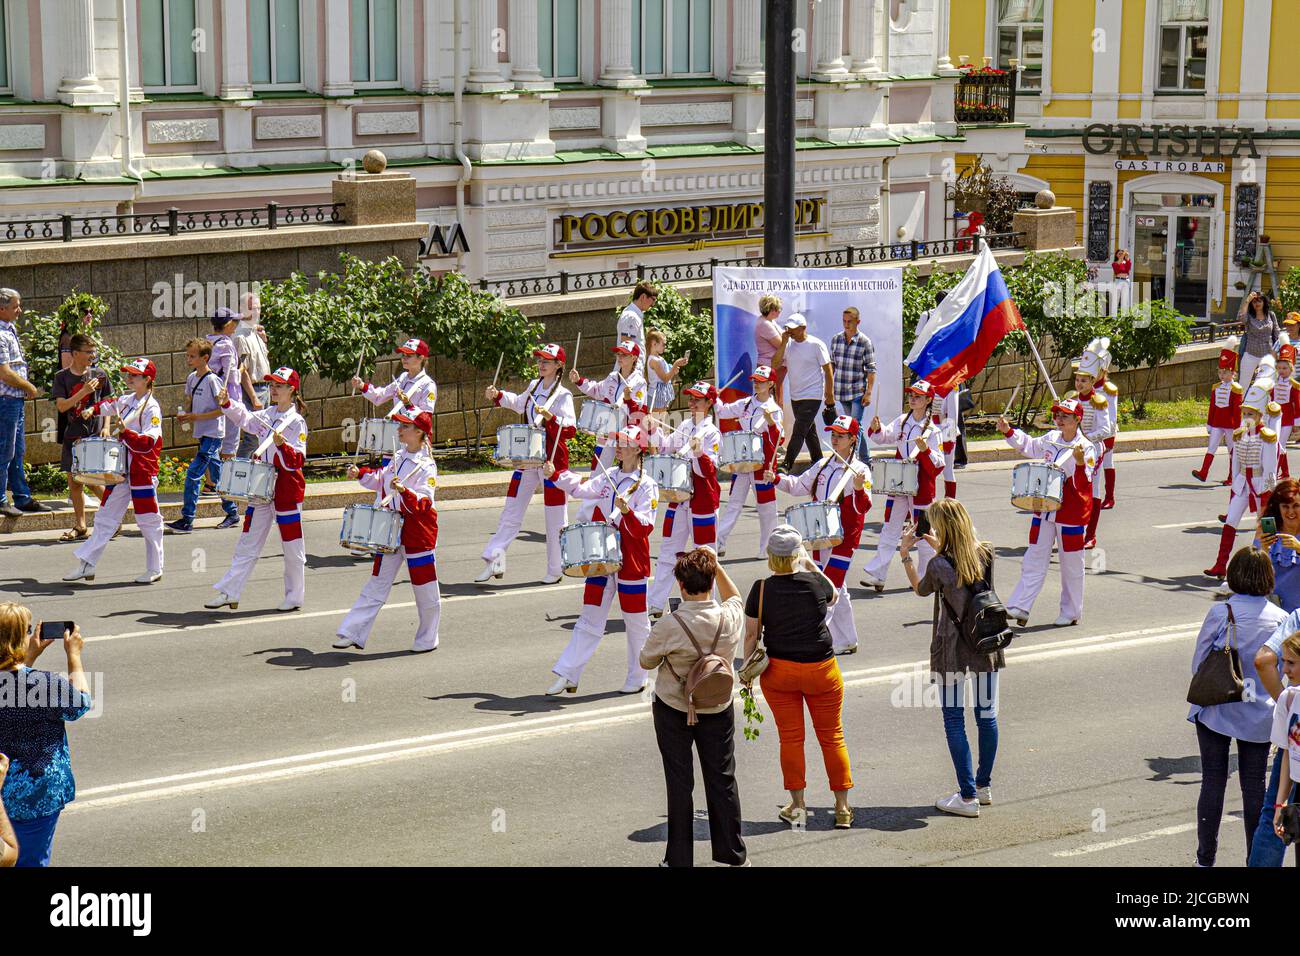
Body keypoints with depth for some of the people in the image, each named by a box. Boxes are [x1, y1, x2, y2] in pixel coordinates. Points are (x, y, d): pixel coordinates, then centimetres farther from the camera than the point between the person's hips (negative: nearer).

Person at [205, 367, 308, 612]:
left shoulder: (297, 422, -10)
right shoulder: (267, 415, 9)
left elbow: (297, 461, -16)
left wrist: (282, 444, -32)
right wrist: (227, 403, -9)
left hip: (287, 486, -7)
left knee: (292, 546, 3)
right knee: (248, 542, 7)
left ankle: (295, 596, 14)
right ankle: (229, 592, 8)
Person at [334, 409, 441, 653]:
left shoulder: (426, 466, -14)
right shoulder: (398, 459, 8)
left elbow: (423, 503, -23)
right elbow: (381, 479, 27)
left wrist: (403, 491, -38)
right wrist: (361, 474, 13)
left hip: (417, 532, -7)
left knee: (425, 590, 5)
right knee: (377, 585, 8)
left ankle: (427, 640, 19)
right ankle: (353, 633, 7)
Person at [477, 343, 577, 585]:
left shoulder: (563, 395, -11)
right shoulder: (534, 386, 9)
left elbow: (571, 429, -20)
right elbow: (520, 403, 31)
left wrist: (550, 418, -34)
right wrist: (498, 396, 20)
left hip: (552, 459, -6)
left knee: (555, 518, 2)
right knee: (511, 510, 5)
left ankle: (556, 569, 12)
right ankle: (494, 561, 7)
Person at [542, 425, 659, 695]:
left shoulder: (647, 486, -10)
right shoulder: (609, 477, 9)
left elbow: (644, 529, -16)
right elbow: (582, 489, -2)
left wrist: (627, 511, -33)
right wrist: (555, 475, -13)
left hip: (631, 563, -5)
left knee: (636, 622, 6)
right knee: (590, 617, 6)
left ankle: (637, 679, 20)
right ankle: (567, 676, 5)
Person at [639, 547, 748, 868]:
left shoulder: (670, 626, -25)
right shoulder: (731, 618, -14)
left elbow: (646, 661, -7)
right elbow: (734, 596, 13)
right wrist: (716, 565, 10)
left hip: (673, 709, -3)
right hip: (717, 709, 3)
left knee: (679, 783, 6)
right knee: (722, 778, 13)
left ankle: (680, 859, 12)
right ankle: (733, 854, 23)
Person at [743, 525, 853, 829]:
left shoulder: (761, 589, -9)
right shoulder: (817, 583, -9)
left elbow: (751, 635, -3)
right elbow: (833, 596, 16)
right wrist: (812, 566, 18)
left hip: (779, 672, 0)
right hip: (821, 670, 0)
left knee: (790, 738, 9)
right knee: (832, 737, 10)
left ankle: (798, 806, 12)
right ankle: (843, 809, 14)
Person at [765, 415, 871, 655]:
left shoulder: (859, 470, -9)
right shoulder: (823, 466, 11)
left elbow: (863, 508, -17)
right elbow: (799, 485, 20)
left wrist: (859, 490, -36)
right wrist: (777, 479, 5)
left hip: (844, 538, -7)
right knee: (837, 591, 13)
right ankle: (846, 642, 21)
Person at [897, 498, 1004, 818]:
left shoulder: (939, 566, -17)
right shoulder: (985, 555, -3)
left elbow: (921, 589, 4)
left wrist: (905, 554, 10)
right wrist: (940, 549, 24)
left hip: (952, 650, -5)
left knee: (954, 720, 3)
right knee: (987, 716, 14)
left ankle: (968, 797, 3)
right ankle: (984, 785, 28)